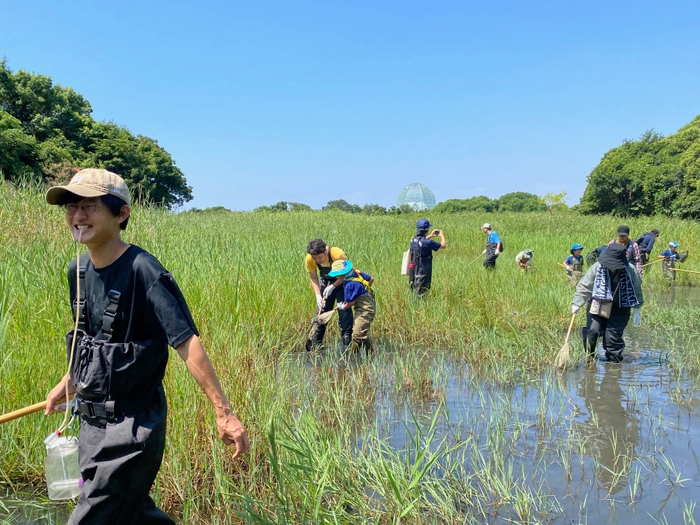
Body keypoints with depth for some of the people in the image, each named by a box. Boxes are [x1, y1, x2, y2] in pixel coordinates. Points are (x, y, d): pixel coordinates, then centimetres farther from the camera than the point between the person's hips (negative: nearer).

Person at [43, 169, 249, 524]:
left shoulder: (142, 271, -21)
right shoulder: (78, 271, 2)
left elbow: (187, 344, -24)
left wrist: (224, 413, -27)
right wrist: (68, 382, 30)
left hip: (132, 427, -7)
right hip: (91, 419, 8)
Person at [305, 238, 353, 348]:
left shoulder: (338, 255, -34)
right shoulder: (309, 259, -22)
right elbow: (313, 278, -10)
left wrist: (332, 287, -30)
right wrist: (318, 296, -20)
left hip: (342, 281, -3)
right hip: (326, 281, 4)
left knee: (344, 308, -14)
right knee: (322, 308, 1)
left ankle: (347, 340, -9)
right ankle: (316, 342, 9)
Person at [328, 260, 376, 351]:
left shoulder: (349, 284, -24)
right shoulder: (357, 272, 2)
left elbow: (350, 302, -19)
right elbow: (371, 279, 15)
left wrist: (342, 307, 2)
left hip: (364, 311, -11)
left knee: (358, 335, -14)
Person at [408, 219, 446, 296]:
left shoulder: (413, 239, 1)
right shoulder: (427, 242, -23)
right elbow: (443, 245, -11)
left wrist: (430, 236, 26)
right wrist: (442, 235, 7)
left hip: (413, 272, 8)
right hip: (423, 273, -8)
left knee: (415, 292, 18)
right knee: (421, 294, 0)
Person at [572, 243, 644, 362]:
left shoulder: (630, 271, -10)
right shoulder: (597, 268, -13)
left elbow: (636, 290, 3)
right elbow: (584, 286, -10)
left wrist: (637, 310, 6)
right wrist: (577, 303, -19)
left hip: (619, 308, 0)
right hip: (597, 305, 0)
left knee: (613, 335, -6)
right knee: (591, 331, -9)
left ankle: (614, 360, 14)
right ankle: (589, 358, 12)